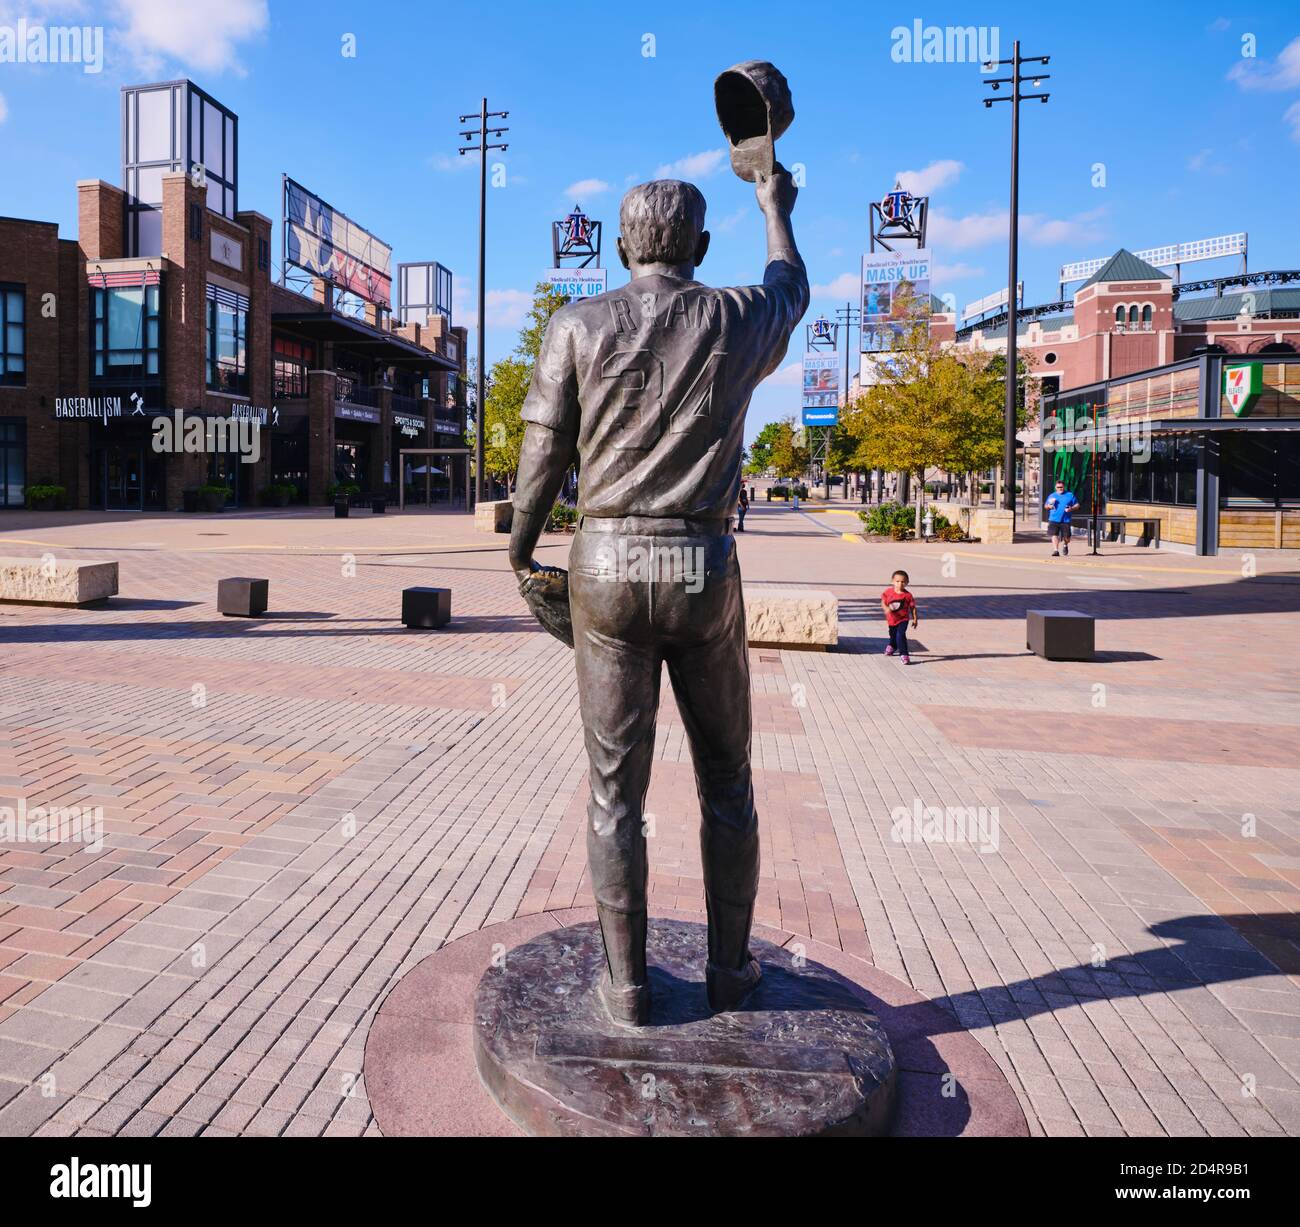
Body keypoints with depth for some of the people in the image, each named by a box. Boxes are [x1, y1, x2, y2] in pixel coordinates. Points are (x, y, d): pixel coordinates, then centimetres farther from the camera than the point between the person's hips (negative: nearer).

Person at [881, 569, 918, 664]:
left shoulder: (908, 595, -15)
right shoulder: (888, 592, -12)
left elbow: (913, 607, -6)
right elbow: (883, 602, -7)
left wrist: (915, 619, -6)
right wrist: (886, 608, -28)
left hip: (903, 619, -3)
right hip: (891, 619, 3)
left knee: (900, 635, -22)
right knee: (893, 635, 25)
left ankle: (904, 654, -16)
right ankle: (892, 646, 56)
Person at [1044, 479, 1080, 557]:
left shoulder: (1070, 495, 9)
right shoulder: (1052, 496, 13)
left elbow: (1077, 504, 12)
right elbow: (1045, 506, 18)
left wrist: (1071, 508, -9)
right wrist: (1049, 506, -6)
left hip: (1065, 520, -1)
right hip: (1053, 519, 1)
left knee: (1066, 537, 2)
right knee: (1054, 535, -12)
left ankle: (1065, 545, 34)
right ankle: (1055, 550, -9)